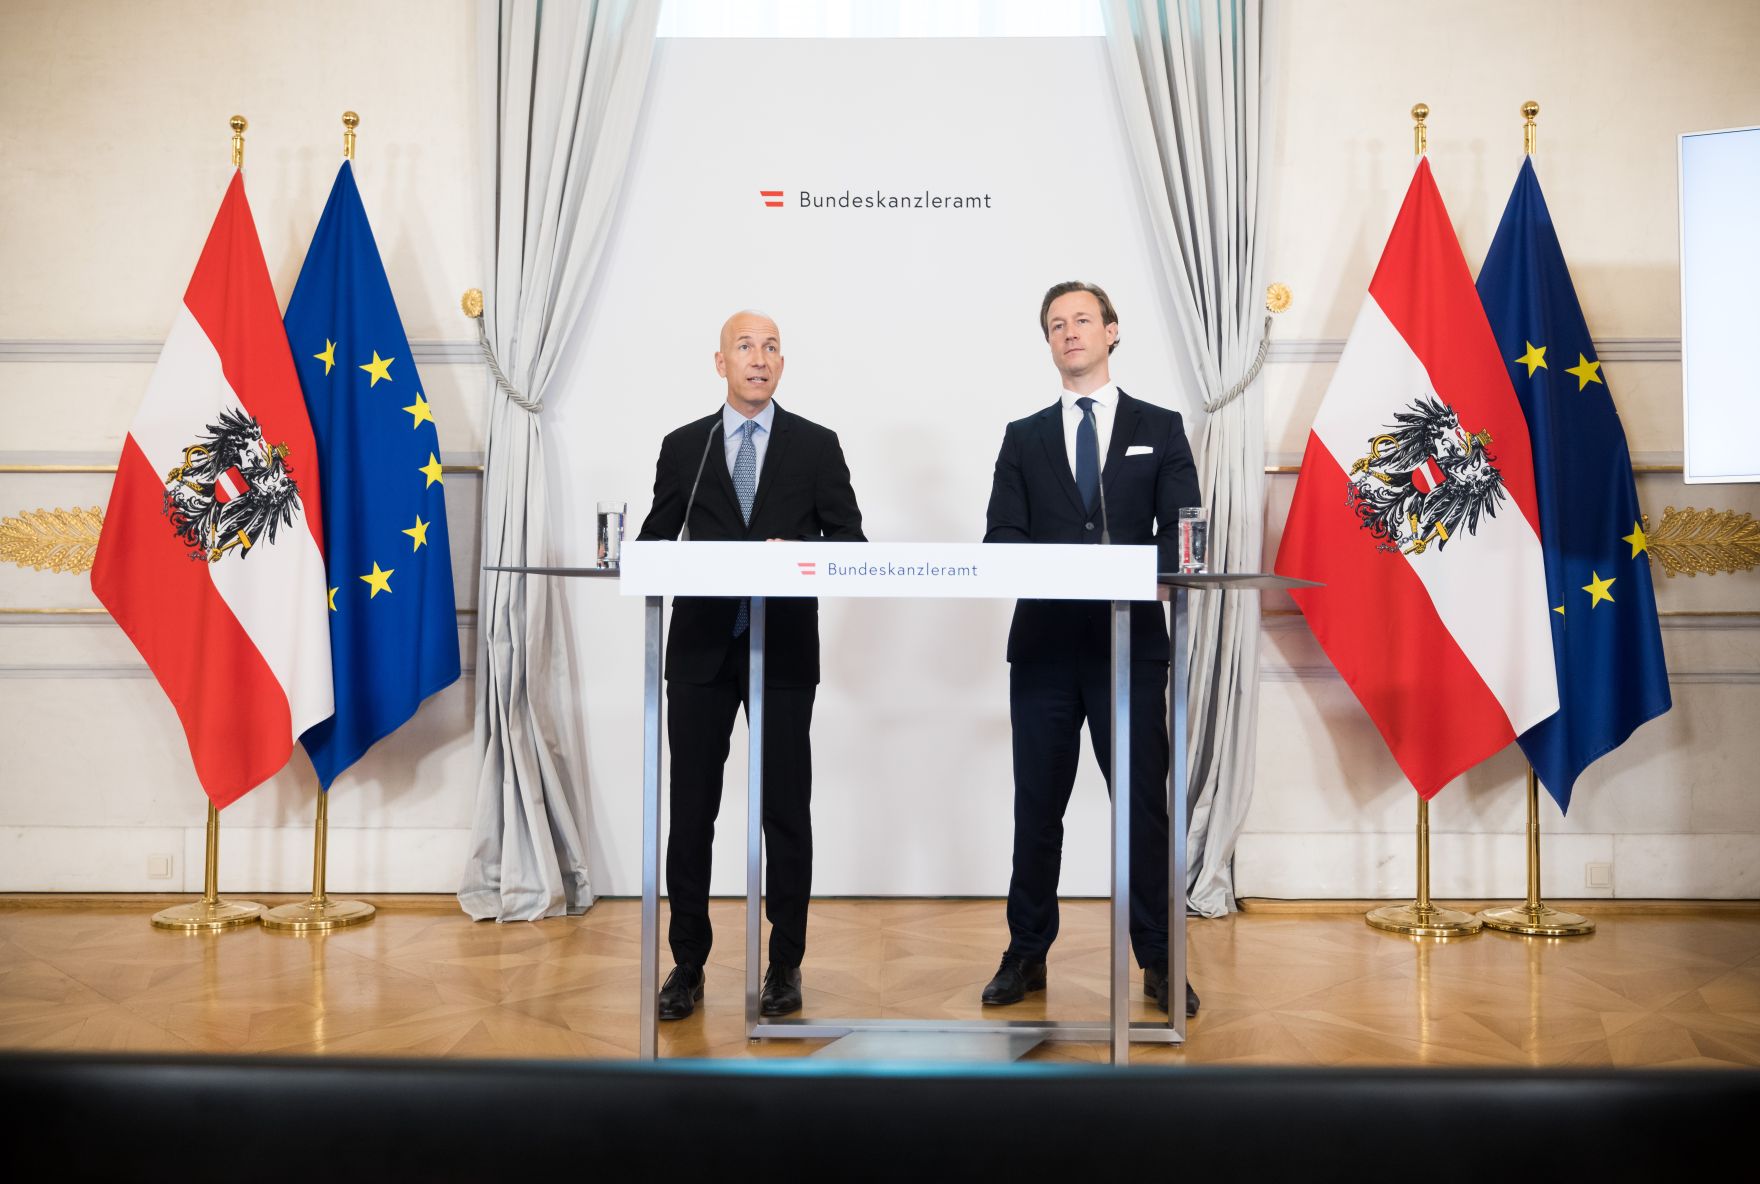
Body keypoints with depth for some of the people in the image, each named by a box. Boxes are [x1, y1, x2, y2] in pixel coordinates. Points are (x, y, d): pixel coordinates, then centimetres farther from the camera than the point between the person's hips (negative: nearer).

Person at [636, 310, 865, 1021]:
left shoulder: (816, 446, 6)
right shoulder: (683, 447, 10)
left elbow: (850, 540, 3)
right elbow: (656, 538, 11)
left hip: (784, 648, -1)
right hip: (701, 647, 1)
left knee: (786, 809, 4)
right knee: (691, 809, 5)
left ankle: (785, 964, 16)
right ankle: (688, 963, 17)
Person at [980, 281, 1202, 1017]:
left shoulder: (1159, 428, 9)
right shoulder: (1024, 437, 12)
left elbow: (1180, 535, 0)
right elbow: (1001, 538, 2)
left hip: (1130, 640, -1)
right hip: (1045, 642, 2)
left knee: (1144, 804, 2)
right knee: (1037, 807, 7)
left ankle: (1158, 962, 13)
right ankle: (1026, 955, 20)